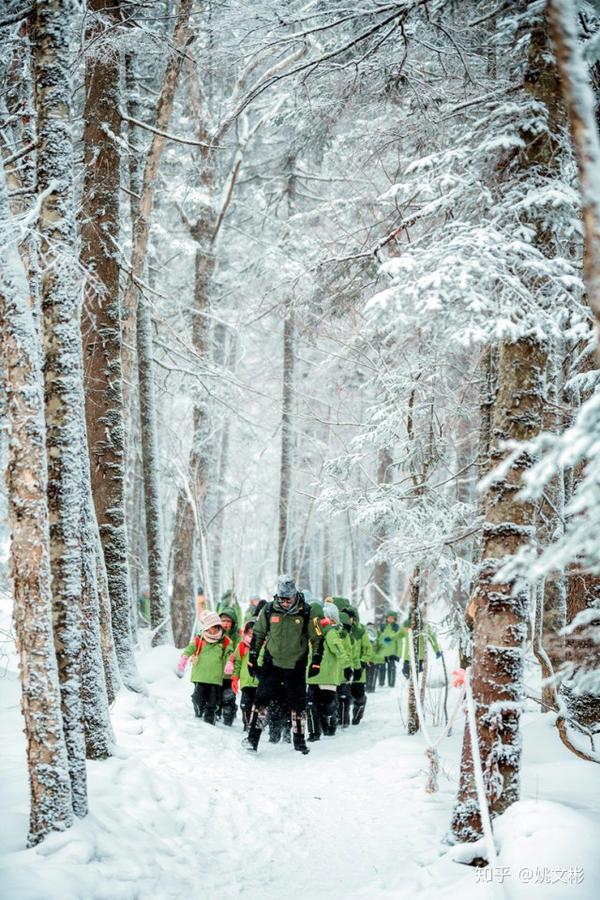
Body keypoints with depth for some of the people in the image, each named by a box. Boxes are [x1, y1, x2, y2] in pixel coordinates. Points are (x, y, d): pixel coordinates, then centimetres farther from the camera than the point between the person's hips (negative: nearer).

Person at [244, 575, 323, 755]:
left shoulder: (306, 612, -8)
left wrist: (316, 661, -4)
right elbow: (258, 634, 7)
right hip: (272, 663, 1)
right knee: (262, 698, -7)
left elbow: (317, 638, 1)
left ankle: (299, 739, 20)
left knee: (298, 703, 6)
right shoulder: (269, 610, -4)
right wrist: (252, 659, 6)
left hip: (296, 666, 0)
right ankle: (253, 738, -2)